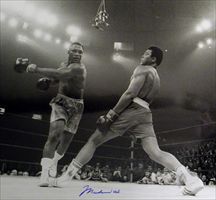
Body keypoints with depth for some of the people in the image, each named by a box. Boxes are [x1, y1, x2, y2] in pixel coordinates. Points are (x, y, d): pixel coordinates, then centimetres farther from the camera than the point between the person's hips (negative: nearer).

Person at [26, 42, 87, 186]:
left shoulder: (79, 68, -17)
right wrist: (46, 80, 0)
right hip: (60, 102, 3)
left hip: (76, 106, -2)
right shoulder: (64, 65, 6)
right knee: (55, 134, -21)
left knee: (65, 141, 7)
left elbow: (59, 74, -32)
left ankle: (54, 161, 39)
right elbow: (56, 78, 23)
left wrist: (37, 69, -30)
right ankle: (45, 173, -21)